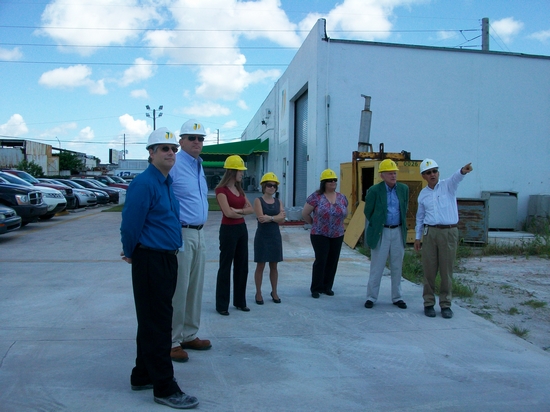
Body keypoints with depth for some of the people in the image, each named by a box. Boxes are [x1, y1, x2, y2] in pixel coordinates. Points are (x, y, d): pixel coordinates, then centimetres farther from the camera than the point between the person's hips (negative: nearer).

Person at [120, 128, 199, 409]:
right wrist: (131, 254, -1)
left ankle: (142, 376, 30)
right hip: (150, 262, -9)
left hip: (168, 259, 9)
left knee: (153, 322, 17)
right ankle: (164, 388, 6)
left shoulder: (167, 182, 12)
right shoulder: (143, 183, -17)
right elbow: (130, 225, -16)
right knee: (157, 325, -3)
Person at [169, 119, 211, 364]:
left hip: (198, 234, 9)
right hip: (180, 234, -9)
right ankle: (172, 341, 7)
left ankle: (189, 335, 26)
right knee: (178, 290, -4)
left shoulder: (199, 166, 16)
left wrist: (200, 228, 17)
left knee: (195, 288, 14)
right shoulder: (174, 165, -12)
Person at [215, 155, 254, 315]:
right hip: (228, 230, -8)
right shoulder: (222, 189, -12)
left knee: (242, 266, 12)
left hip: (242, 229, 8)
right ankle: (222, 305, 8)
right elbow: (228, 212, -20)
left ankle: (240, 301, 23)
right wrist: (243, 213, -4)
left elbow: (251, 208, 6)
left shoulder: (239, 189, 12)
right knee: (225, 267, 0)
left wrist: (238, 210, -12)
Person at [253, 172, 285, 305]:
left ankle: (274, 292, 22)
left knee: (274, 266, 11)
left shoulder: (279, 202, 7)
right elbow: (261, 218, -18)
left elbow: (281, 219, -5)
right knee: (260, 266, 3)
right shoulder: (258, 200, -5)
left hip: (275, 236, 4)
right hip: (262, 236, -4)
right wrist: (276, 216, -16)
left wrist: (270, 217, -18)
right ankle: (258, 293, 13)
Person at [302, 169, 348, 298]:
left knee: (333, 261, 7)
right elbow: (305, 214, 0)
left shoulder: (342, 198, 7)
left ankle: (327, 287, 20)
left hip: (337, 236, 5)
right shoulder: (316, 196, -7)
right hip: (320, 235, -4)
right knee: (320, 261, -7)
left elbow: (344, 214, 22)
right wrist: (315, 224, 8)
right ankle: (316, 288, 5)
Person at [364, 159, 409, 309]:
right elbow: (368, 212, 0)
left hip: (398, 232, 4)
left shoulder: (404, 189, 3)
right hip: (381, 233, -3)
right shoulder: (374, 190, -9)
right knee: (377, 267, 4)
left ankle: (397, 297, 22)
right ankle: (371, 297, 14)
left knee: (397, 267, 11)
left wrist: (402, 226, 14)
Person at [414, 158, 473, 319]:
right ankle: (428, 303, 15)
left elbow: (456, 178, -23)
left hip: (449, 232, -3)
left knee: (446, 270, 2)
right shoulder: (423, 194, 11)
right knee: (429, 269, 4)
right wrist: (417, 237, 16)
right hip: (430, 232, 3)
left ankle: (445, 304, 13)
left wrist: (463, 171, -46)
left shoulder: (448, 185, 0)